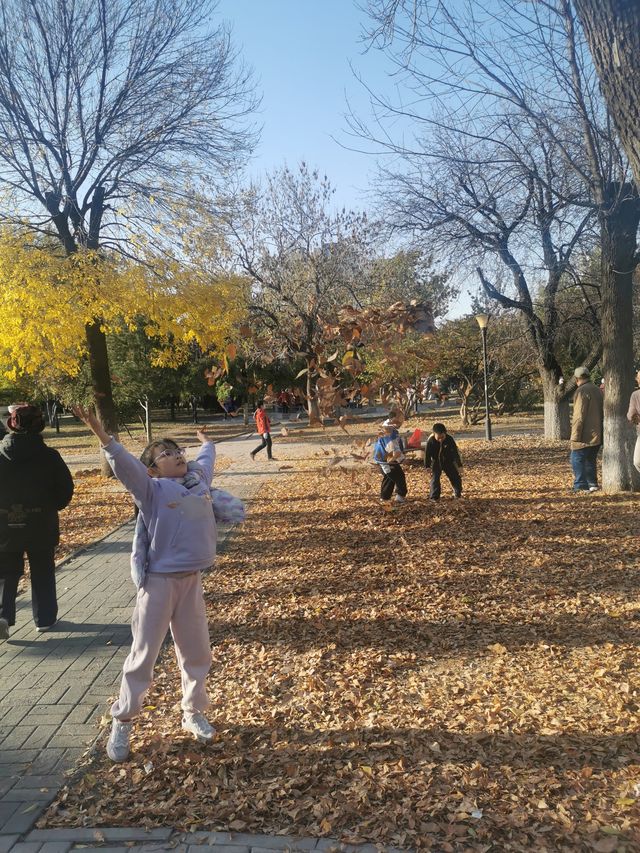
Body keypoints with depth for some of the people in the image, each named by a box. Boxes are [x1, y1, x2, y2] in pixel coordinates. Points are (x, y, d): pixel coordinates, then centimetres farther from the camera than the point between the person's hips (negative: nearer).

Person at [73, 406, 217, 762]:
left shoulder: (199, 479, 7)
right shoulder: (152, 489, -8)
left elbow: (207, 461, 28)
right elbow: (126, 464, -24)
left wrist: (207, 443, 47)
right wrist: (103, 435, -38)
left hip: (192, 580, 5)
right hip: (160, 582, -5)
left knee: (197, 652, 16)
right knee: (144, 655, 4)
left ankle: (194, 713, 34)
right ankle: (122, 723, 20)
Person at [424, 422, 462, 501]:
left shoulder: (449, 439, -20)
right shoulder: (430, 441, -23)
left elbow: (455, 452, -13)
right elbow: (427, 454, -13)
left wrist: (459, 464, -12)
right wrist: (427, 466, -13)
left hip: (448, 462, 1)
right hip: (436, 463, -1)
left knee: (455, 477, 8)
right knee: (435, 478, -10)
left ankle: (458, 493, 28)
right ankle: (434, 497, -2)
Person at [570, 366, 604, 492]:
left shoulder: (581, 391, -15)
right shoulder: (597, 390, 14)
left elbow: (579, 416, -19)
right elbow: (601, 413, 22)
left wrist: (575, 437, -17)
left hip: (585, 437, -9)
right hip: (597, 435, 9)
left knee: (577, 460, -4)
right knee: (590, 460, 18)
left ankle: (580, 486, -7)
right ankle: (592, 484, 22)